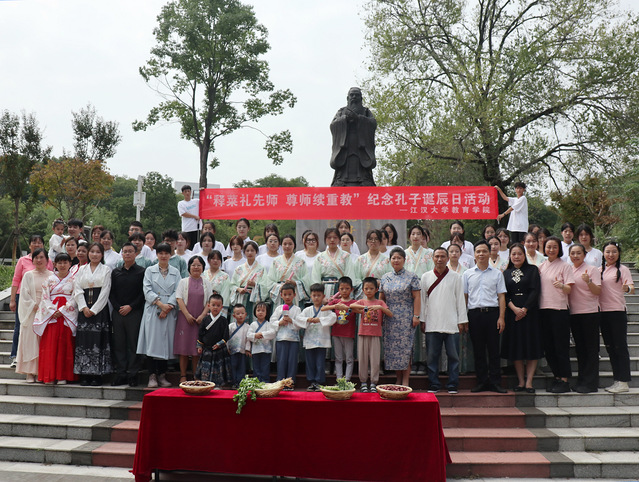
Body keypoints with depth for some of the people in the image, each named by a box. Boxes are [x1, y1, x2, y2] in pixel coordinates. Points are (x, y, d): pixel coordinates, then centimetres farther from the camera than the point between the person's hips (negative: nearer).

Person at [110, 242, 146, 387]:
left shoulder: (141, 272, 2)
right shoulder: (115, 272, 13)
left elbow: (143, 293, -4)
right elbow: (111, 293, 11)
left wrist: (130, 307, -10)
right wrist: (118, 307, -3)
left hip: (134, 312, -3)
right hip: (118, 313, 4)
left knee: (133, 343, -2)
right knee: (118, 344, 5)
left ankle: (132, 374, 5)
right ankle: (120, 373, 13)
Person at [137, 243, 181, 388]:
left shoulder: (175, 272, 11)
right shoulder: (150, 271, 8)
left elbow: (177, 292, 3)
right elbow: (147, 290, -2)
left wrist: (168, 306, -11)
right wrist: (160, 303, -13)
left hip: (169, 312, 1)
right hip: (152, 310, -1)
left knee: (166, 342, 2)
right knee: (152, 342, -6)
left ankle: (162, 375, 9)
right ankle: (152, 376, -2)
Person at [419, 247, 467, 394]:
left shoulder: (455, 277, 6)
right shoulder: (425, 277, 9)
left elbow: (460, 299, 6)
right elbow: (422, 300, 10)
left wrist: (462, 321, 2)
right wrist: (422, 320, 6)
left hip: (451, 324, -1)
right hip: (432, 324, 1)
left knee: (453, 356, 2)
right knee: (432, 356, 4)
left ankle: (453, 385, 12)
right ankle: (434, 385, 14)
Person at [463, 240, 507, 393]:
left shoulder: (497, 273, 9)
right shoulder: (467, 274, 11)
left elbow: (501, 296, 6)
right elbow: (464, 296, 11)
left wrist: (501, 317, -3)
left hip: (492, 313, -1)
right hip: (474, 314, 1)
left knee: (494, 349, 0)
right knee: (478, 350, 5)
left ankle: (495, 382, 8)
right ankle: (482, 382, 13)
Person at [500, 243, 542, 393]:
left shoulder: (532, 269, 5)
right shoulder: (506, 273, 11)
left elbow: (535, 291, -4)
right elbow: (505, 294, 4)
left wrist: (524, 309, -13)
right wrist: (515, 309, -12)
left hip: (530, 312, -2)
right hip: (512, 312, 2)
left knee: (531, 347, -3)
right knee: (515, 347, 3)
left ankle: (529, 382, 2)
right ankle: (521, 382, 10)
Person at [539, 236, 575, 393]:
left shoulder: (564, 266, -1)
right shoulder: (541, 266, 13)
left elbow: (569, 290, -7)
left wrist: (561, 285, -26)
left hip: (559, 309, -5)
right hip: (543, 309, 5)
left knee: (561, 346, -3)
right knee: (548, 346, 9)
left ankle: (564, 381, 5)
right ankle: (557, 378, 20)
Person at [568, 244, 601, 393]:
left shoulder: (592, 270, -2)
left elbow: (598, 291, -7)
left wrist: (588, 281, -24)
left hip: (590, 312, -5)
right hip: (574, 313, 5)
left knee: (591, 348, -2)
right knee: (579, 348, 10)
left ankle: (591, 383, 2)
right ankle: (581, 381, 18)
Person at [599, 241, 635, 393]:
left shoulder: (622, 269, -2)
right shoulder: (600, 270, 13)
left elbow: (632, 289, -12)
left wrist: (627, 288, -33)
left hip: (618, 311, -6)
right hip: (603, 311, 6)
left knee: (620, 346, -4)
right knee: (610, 347, 10)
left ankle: (623, 382, 1)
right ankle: (616, 380, 19)